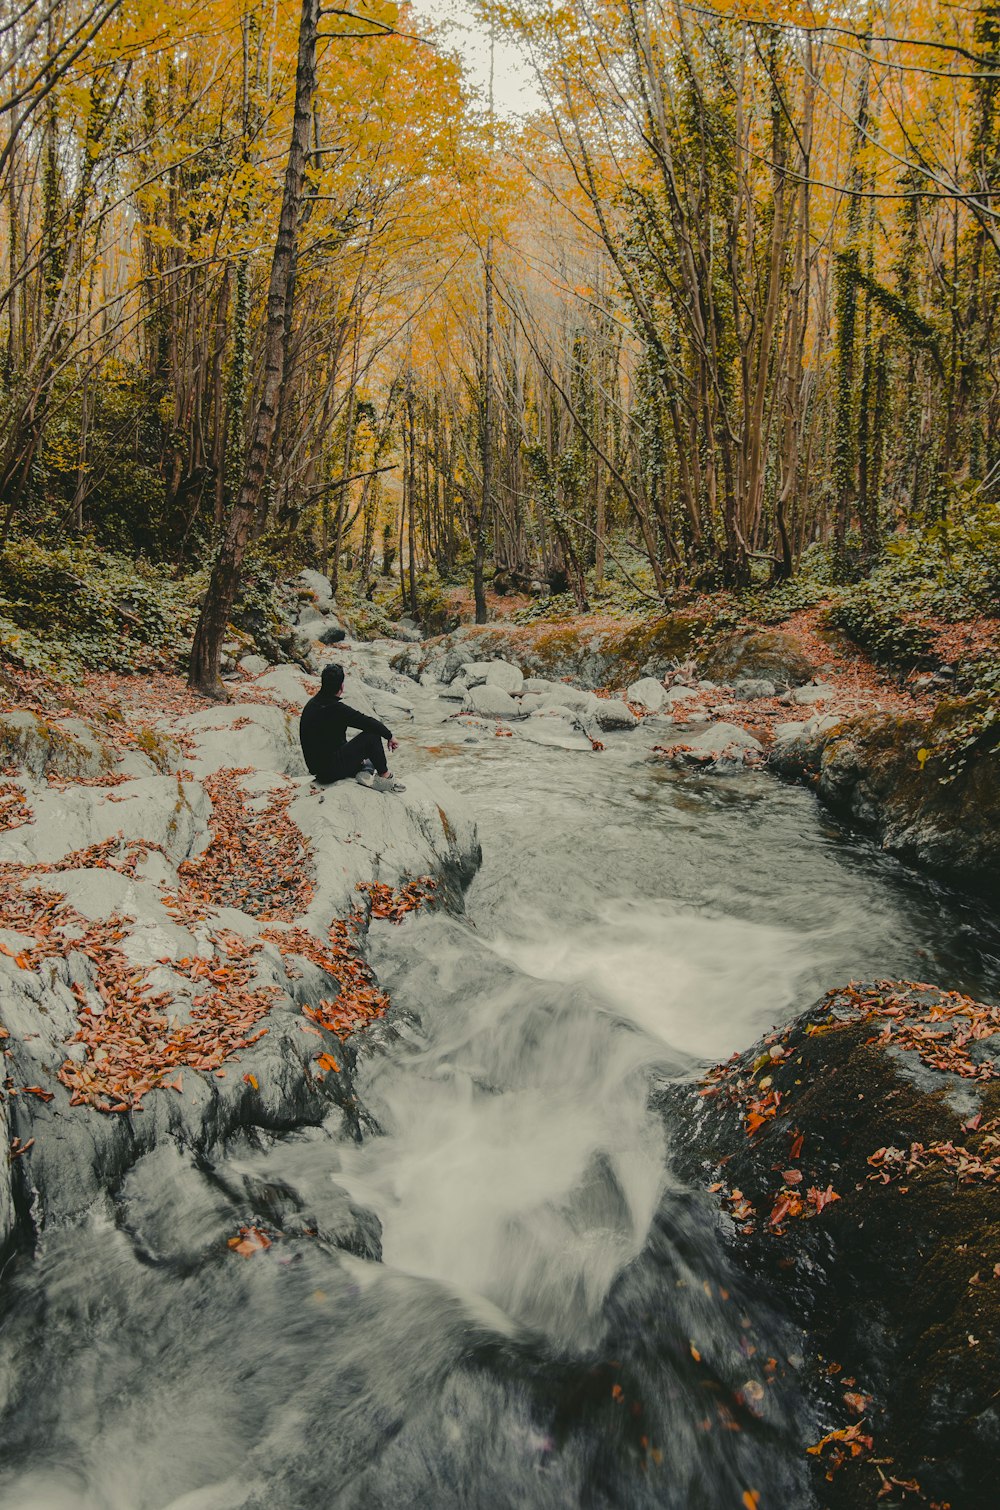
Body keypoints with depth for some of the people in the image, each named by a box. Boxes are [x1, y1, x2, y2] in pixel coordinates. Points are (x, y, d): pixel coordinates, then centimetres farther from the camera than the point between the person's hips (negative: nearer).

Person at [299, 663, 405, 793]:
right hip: (332, 770, -9)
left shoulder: (312, 703, 7)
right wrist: (389, 735, -2)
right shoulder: (336, 709, -22)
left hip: (315, 767, 9)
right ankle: (385, 777, 0)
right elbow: (368, 722, -18)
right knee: (372, 735, -9)